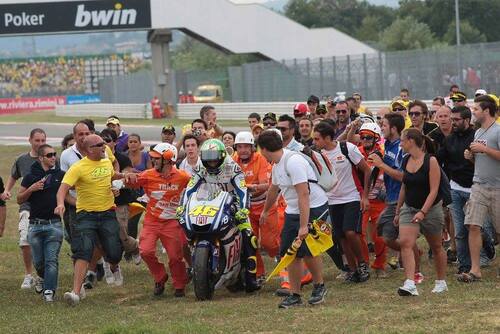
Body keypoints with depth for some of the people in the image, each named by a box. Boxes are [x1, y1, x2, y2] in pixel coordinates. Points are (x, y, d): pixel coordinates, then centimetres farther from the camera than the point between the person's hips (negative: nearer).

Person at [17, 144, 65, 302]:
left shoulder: (61, 175, 5)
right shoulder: (31, 176, 3)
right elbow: (19, 199, 6)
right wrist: (31, 189, -10)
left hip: (54, 224, 0)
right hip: (35, 225, 1)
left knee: (51, 260, -8)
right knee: (38, 261, 7)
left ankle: (49, 291, -6)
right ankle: (42, 278, 37)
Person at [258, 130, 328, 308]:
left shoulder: (293, 162, -22)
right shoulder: (277, 165, 9)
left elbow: (303, 195, -27)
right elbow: (273, 190, 29)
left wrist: (304, 226, -30)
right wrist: (265, 210, 45)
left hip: (313, 208, -9)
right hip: (292, 211, 9)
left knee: (307, 250, -16)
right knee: (290, 252, 2)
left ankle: (319, 286, 7)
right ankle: (294, 295, 7)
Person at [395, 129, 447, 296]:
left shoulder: (431, 161, -16)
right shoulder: (406, 161, 2)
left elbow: (434, 190, -19)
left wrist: (423, 212, -27)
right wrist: (398, 211, 17)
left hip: (431, 209, -4)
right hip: (409, 208, 4)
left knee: (436, 246, 13)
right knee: (405, 243, -17)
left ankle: (441, 282, 30)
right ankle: (410, 284, -25)